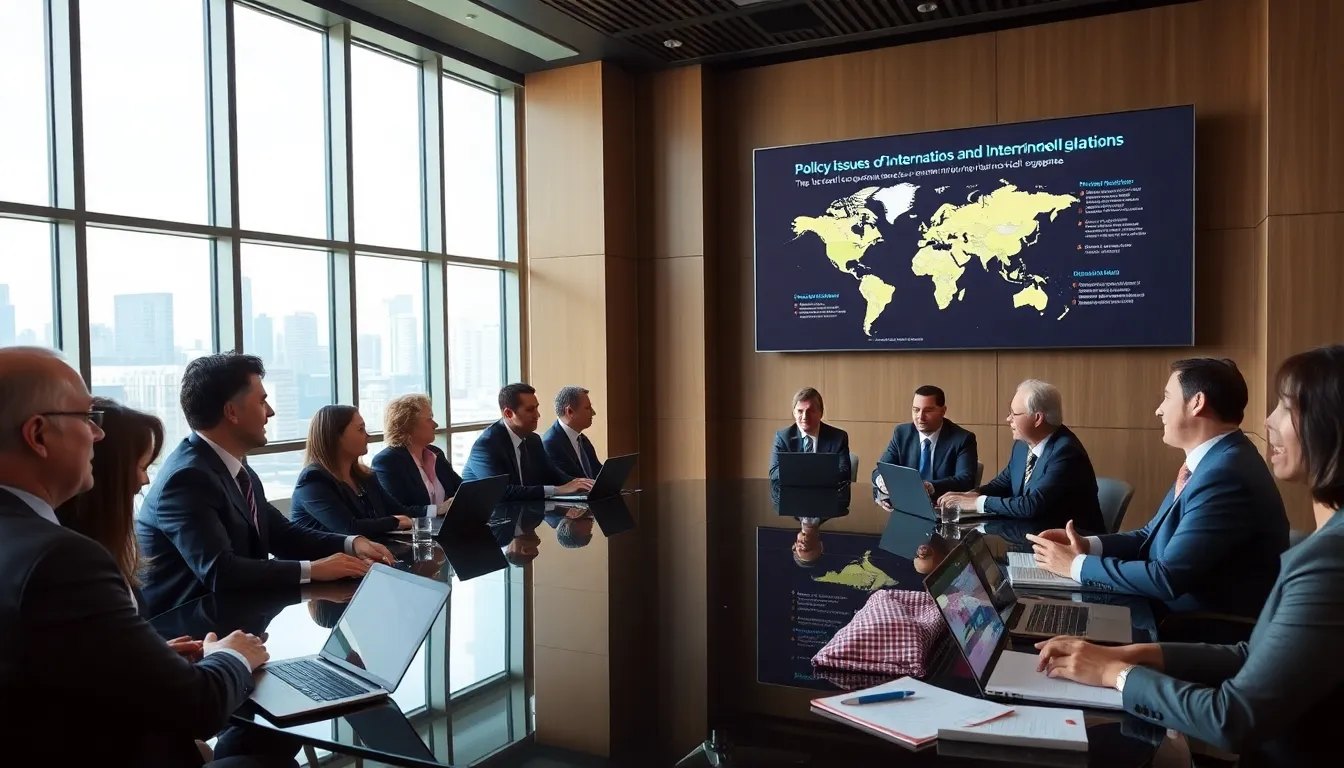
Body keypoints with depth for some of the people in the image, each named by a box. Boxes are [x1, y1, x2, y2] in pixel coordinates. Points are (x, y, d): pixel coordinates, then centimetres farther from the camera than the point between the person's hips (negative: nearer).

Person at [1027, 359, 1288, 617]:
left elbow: (1167, 578, -27)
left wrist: (1077, 565, -16)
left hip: (1212, 631, -8)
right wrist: (1086, 545, -4)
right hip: (1183, 617, 8)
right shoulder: (1211, 462, 7)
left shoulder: (1226, 475, -25)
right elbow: (1153, 536, 12)